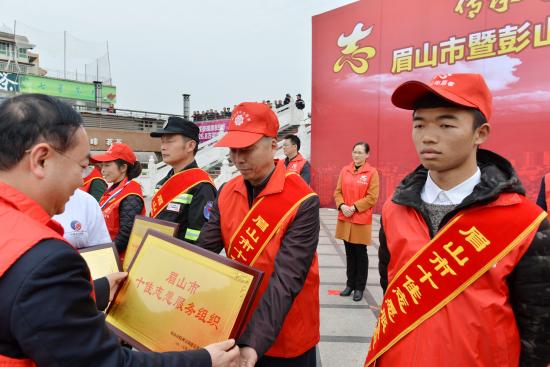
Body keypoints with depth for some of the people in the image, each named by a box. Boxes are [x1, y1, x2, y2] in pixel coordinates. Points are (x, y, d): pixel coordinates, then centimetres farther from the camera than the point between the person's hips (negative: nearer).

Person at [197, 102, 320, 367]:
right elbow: (204, 250, -7)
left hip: (286, 337, -4)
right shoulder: (226, 194, -4)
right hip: (236, 326, 5)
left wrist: (255, 342, -35)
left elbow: (287, 278, -27)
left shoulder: (302, 201, -22)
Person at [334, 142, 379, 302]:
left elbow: (372, 197, -9)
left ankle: (359, 287, 21)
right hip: (345, 218, 4)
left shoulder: (372, 172, -5)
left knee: (360, 253, 8)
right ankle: (350, 284, 28)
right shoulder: (345, 170, 7)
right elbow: (338, 191, 7)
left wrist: (354, 207, -16)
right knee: (349, 252, 14)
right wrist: (342, 205, -10)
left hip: (362, 220, -4)